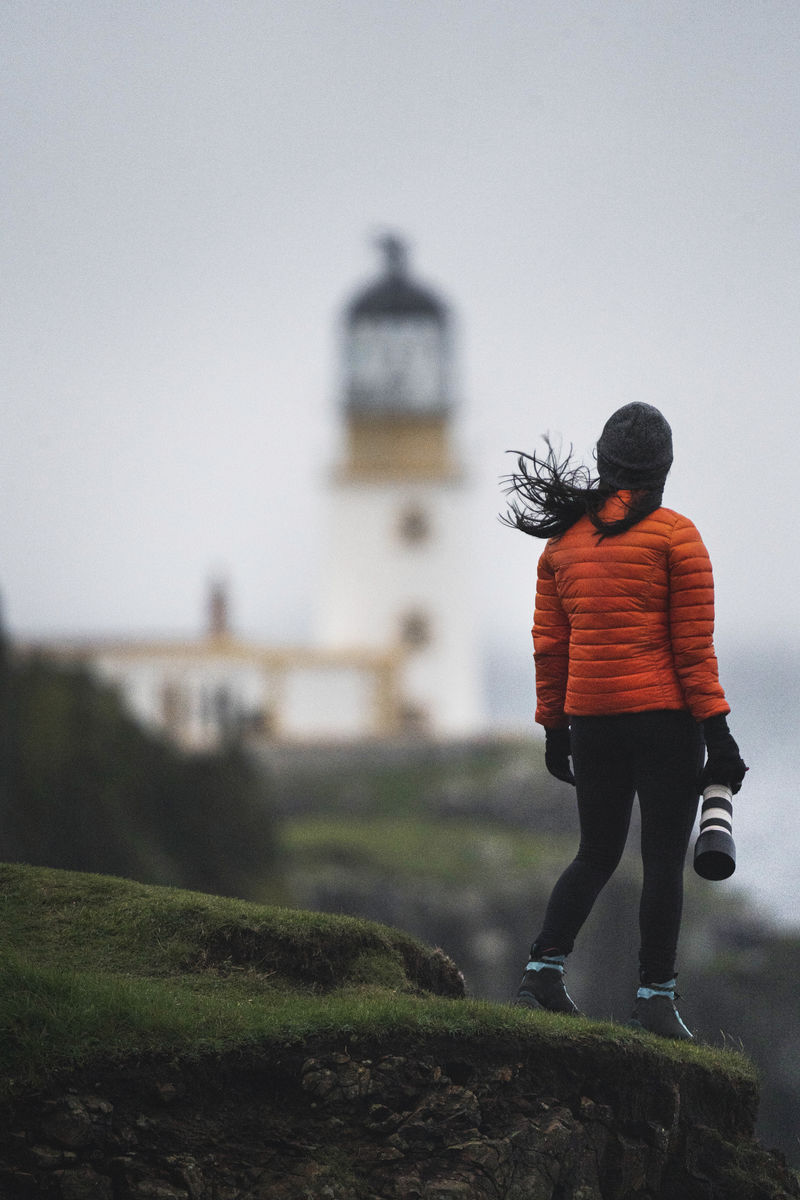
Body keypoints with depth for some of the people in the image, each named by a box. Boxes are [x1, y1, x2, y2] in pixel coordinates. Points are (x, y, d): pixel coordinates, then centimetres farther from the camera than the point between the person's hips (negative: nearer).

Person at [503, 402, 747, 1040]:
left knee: (596, 855, 17)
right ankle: (656, 998, 2)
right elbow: (693, 647, -9)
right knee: (664, 859, 2)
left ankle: (544, 968, 3)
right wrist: (717, 733, -6)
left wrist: (554, 729, 16)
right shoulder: (675, 536, -7)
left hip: (590, 718, 5)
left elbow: (549, 646, 8)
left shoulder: (563, 539, 7)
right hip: (665, 716, -5)